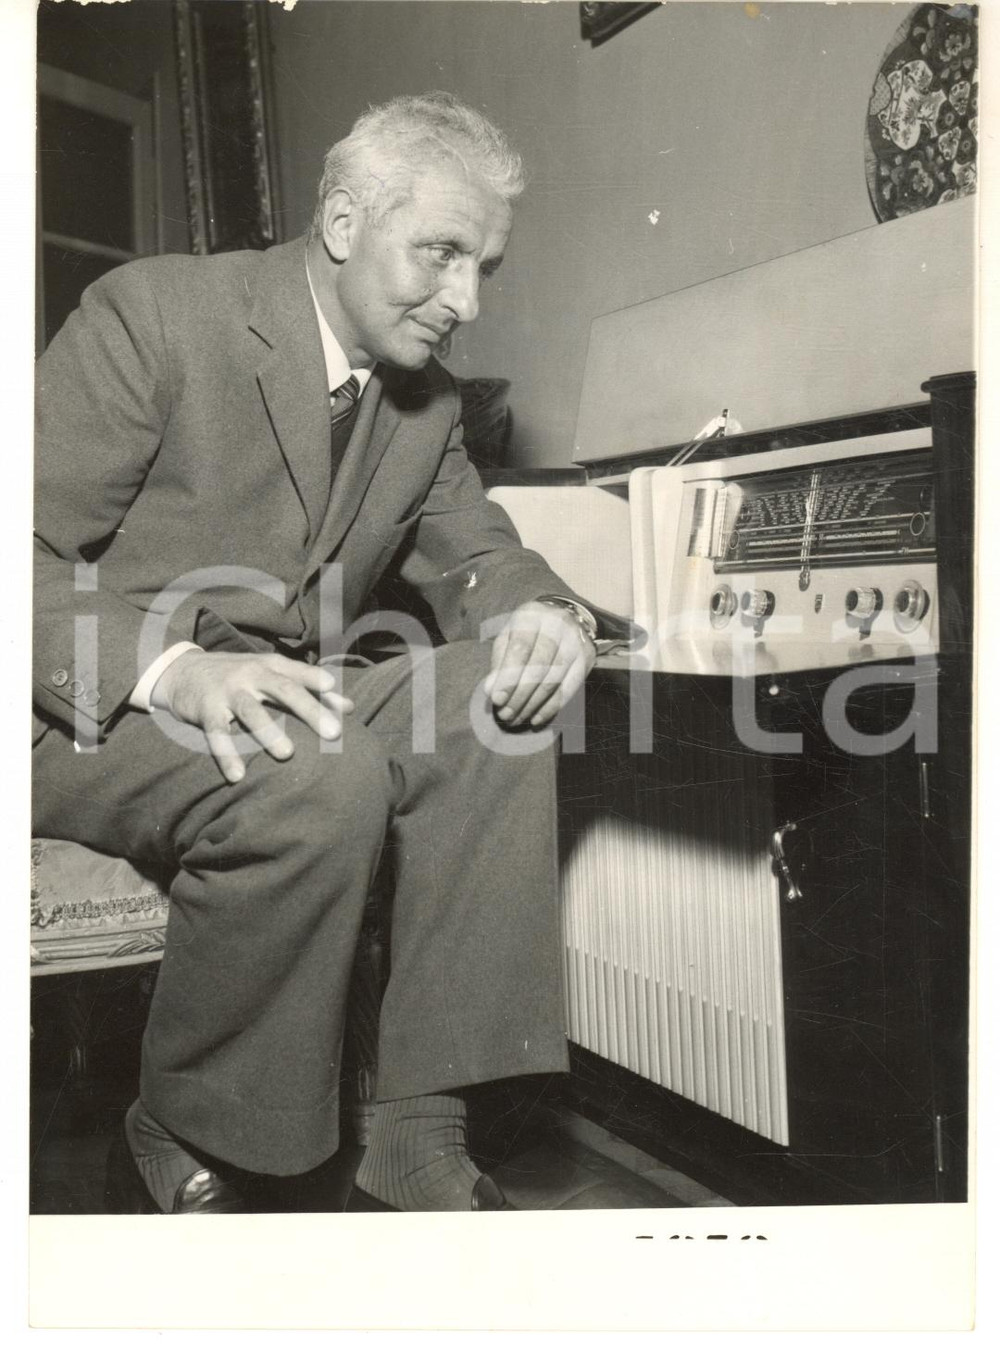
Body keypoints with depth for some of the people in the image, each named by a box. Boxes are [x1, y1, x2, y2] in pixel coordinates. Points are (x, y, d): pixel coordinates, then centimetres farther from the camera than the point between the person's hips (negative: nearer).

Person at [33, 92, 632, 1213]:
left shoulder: (426, 403, 10)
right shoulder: (153, 312, -11)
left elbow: (476, 554, 12)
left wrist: (545, 615, -14)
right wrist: (174, 669, -34)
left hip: (276, 704, 6)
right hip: (89, 714, -6)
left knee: (499, 702, -19)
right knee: (319, 778, -35)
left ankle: (417, 1148, -16)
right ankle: (177, 1158, -11)